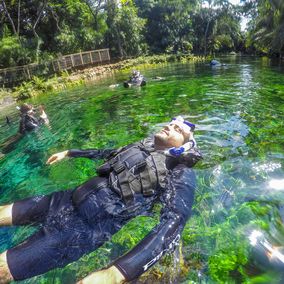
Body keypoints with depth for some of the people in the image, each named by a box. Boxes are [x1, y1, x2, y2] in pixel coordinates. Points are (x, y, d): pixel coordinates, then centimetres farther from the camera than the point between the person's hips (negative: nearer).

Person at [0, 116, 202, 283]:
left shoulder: (181, 173, -8)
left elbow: (174, 222, -22)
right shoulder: (142, 146, 12)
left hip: (87, 224, -6)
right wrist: (68, 153, 33)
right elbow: (106, 153, 27)